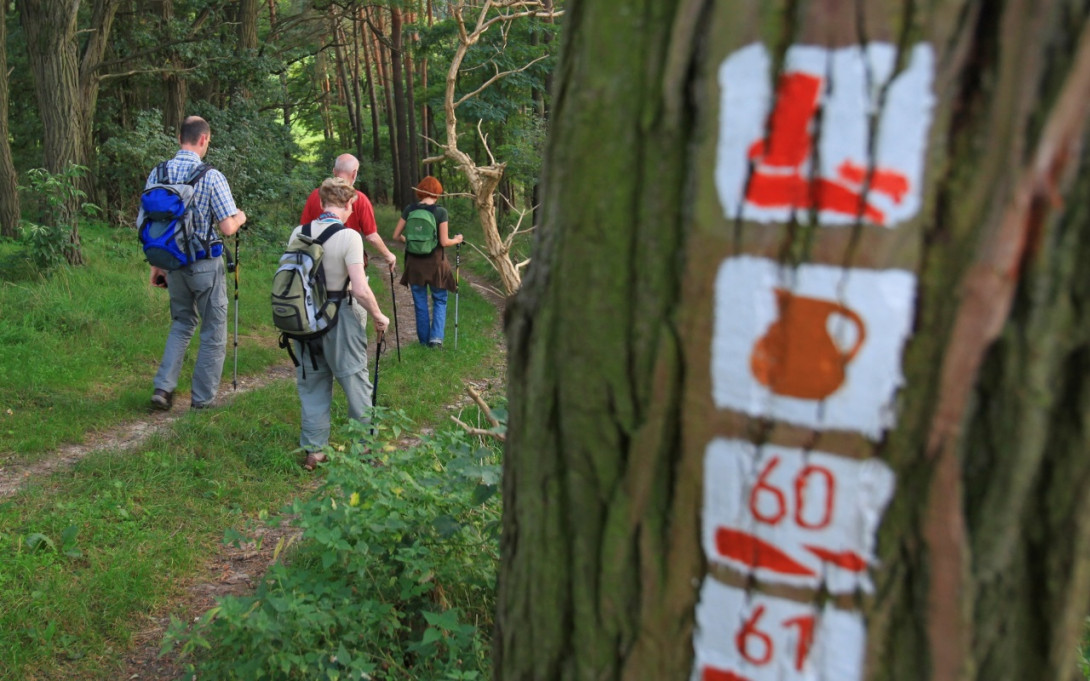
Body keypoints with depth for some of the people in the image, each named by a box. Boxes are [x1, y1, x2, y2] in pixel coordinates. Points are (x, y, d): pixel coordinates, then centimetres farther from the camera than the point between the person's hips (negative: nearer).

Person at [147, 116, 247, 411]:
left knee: (182, 323, 23)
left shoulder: (157, 175, 0)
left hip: (173, 263, 5)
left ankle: (163, 387, 13)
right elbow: (227, 227, -17)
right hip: (206, 265, -5)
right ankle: (202, 398, 14)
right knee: (213, 331, 10)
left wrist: (156, 265, 14)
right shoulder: (211, 177, -14)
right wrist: (240, 218, 6)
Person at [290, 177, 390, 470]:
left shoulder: (298, 233, -1)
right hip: (340, 319, -4)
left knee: (312, 385, 15)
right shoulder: (349, 237, -16)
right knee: (356, 382, 10)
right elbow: (361, 290, -20)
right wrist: (379, 317, -6)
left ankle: (313, 450, 20)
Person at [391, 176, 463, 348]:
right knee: (439, 300, 13)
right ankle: (436, 337, -1)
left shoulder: (409, 210, -3)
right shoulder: (440, 212, -11)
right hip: (435, 262, -2)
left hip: (415, 262, 2)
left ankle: (424, 339, 20)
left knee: (420, 302, 13)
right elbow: (444, 242, -11)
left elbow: (396, 235, 1)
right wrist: (457, 240, 9)